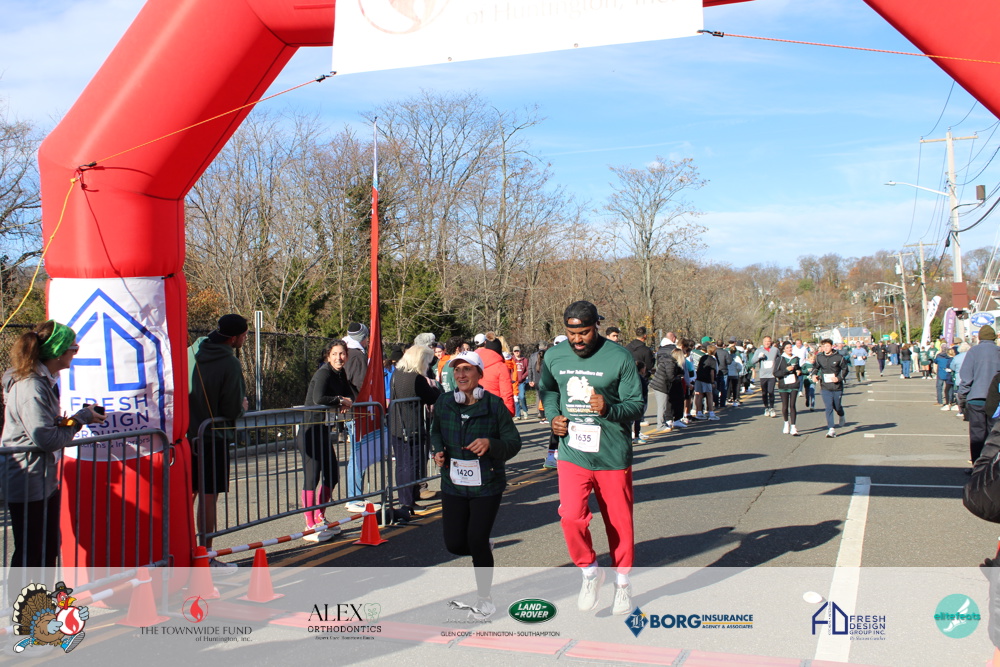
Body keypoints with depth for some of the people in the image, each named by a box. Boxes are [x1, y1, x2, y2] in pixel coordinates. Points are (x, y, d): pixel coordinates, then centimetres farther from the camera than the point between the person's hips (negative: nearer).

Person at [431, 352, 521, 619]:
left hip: (487, 485, -4)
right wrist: (438, 451, -4)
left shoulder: (494, 405, -11)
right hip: (453, 484, 4)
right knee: (454, 544, 3)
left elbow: (514, 442, -8)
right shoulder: (444, 402, 0)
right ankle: (484, 549, 40)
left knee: (477, 542, -5)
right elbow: (436, 432, 17)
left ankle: (485, 597, 19)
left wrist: (490, 444, -27)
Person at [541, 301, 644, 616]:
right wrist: (553, 415, 0)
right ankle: (590, 572, 15)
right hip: (572, 454, 2)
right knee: (571, 518, -13)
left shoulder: (620, 358, -11)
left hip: (612, 456, -2)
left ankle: (622, 583, 33)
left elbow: (636, 404, -9)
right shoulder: (554, 357, 0)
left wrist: (609, 409, -28)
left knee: (619, 523, 10)